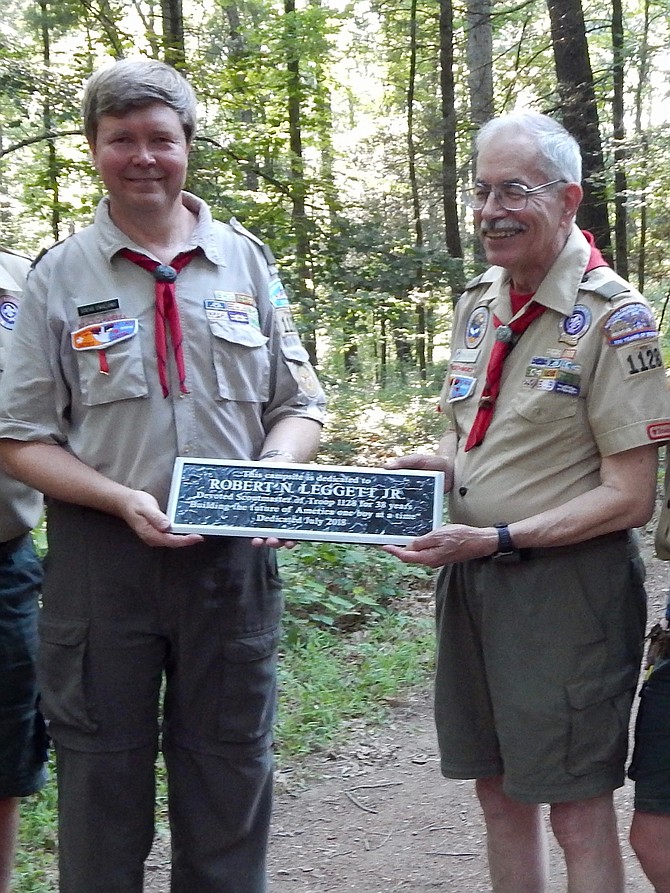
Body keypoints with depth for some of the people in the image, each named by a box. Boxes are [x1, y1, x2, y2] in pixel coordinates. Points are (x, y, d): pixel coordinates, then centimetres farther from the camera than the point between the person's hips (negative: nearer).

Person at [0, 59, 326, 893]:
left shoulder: (247, 262, 7)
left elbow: (299, 406, 10)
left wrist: (270, 474, -11)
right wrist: (124, 501, -16)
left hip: (233, 555, 2)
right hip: (102, 559, -1)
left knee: (230, 778, 12)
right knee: (100, 779, 10)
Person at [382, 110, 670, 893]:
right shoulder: (476, 305, 10)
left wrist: (496, 539, -20)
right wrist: (434, 466, -1)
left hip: (566, 583, -7)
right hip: (469, 580, 7)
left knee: (577, 811, 4)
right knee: (499, 793, 16)